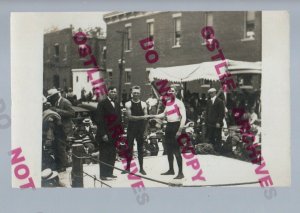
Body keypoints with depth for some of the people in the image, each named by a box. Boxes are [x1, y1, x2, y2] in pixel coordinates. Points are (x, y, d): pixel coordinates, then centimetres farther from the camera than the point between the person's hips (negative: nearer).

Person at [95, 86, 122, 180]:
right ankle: (103, 174, 9)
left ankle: (109, 172, 18)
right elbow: (99, 120, -11)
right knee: (104, 155, 1)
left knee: (112, 155, 8)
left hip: (114, 134, 6)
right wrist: (103, 134, -16)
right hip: (105, 134, -6)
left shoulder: (117, 104, 14)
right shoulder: (102, 103, -7)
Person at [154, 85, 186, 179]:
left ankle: (180, 172, -5)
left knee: (176, 150, -9)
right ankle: (171, 170, 24)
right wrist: (153, 116, 15)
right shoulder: (168, 102, 11)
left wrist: (180, 130, -21)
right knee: (169, 149, 13)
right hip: (169, 126, 8)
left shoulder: (178, 103, -13)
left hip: (176, 126, -8)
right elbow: (164, 114, 24)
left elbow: (184, 117, -17)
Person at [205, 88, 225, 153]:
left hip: (217, 124, -5)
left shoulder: (220, 102, -3)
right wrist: (206, 121, 8)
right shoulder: (209, 102, 15)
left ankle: (217, 150, 3)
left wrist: (218, 122, -14)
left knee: (217, 139, -2)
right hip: (209, 124, 6)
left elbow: (222, 113, -8)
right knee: (210, 138, 5)